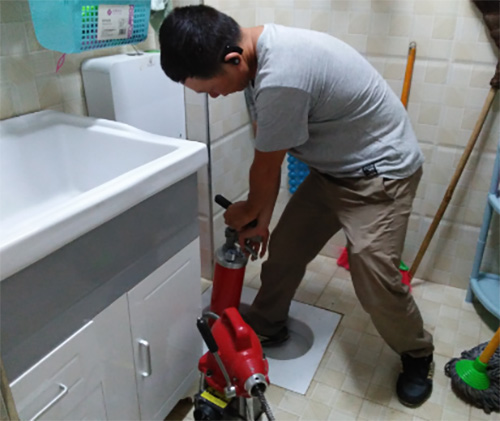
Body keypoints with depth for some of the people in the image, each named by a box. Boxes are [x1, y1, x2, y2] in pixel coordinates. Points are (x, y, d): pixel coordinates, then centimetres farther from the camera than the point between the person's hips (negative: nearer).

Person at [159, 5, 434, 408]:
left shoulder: (280, 80, -36)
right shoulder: (262, 47, -5)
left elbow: (266, 167, -19)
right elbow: (270, 155, 1)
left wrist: (248, 212, 1)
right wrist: (261, 218, 5)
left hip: (381, 171, -8)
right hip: (333, 167, 9)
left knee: (374, 276, -12)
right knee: (284, 247, 10)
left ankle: (418, 355, 19)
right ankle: (267, 326, 33)